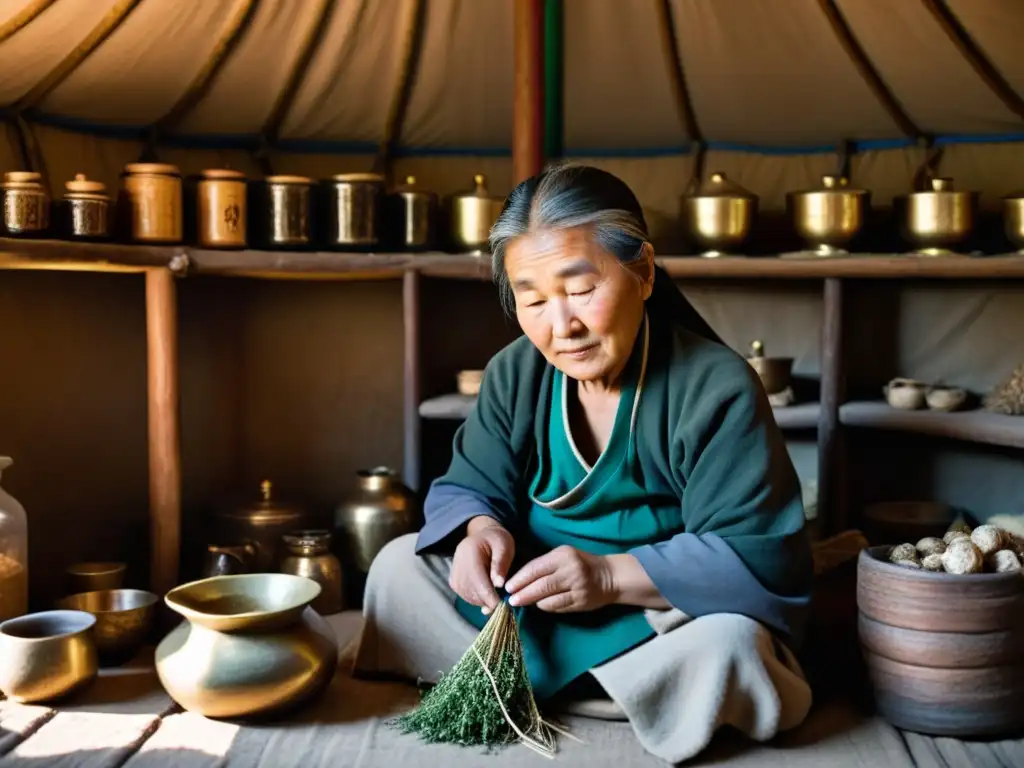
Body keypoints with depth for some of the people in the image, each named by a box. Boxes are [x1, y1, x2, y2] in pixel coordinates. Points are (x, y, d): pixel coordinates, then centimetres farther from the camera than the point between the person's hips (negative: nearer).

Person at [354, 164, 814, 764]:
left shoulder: (718, 389, -21)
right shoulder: (515, 374, -4)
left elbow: (756, 556, -25)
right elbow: (469, 489, 2)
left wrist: (610, 576, -34)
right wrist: (480, 531, -23)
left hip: (662, 616, -4)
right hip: (534, 611, 5)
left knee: (730, 642, -37)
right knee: (400, 565, -5)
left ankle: (509, 688, -21)